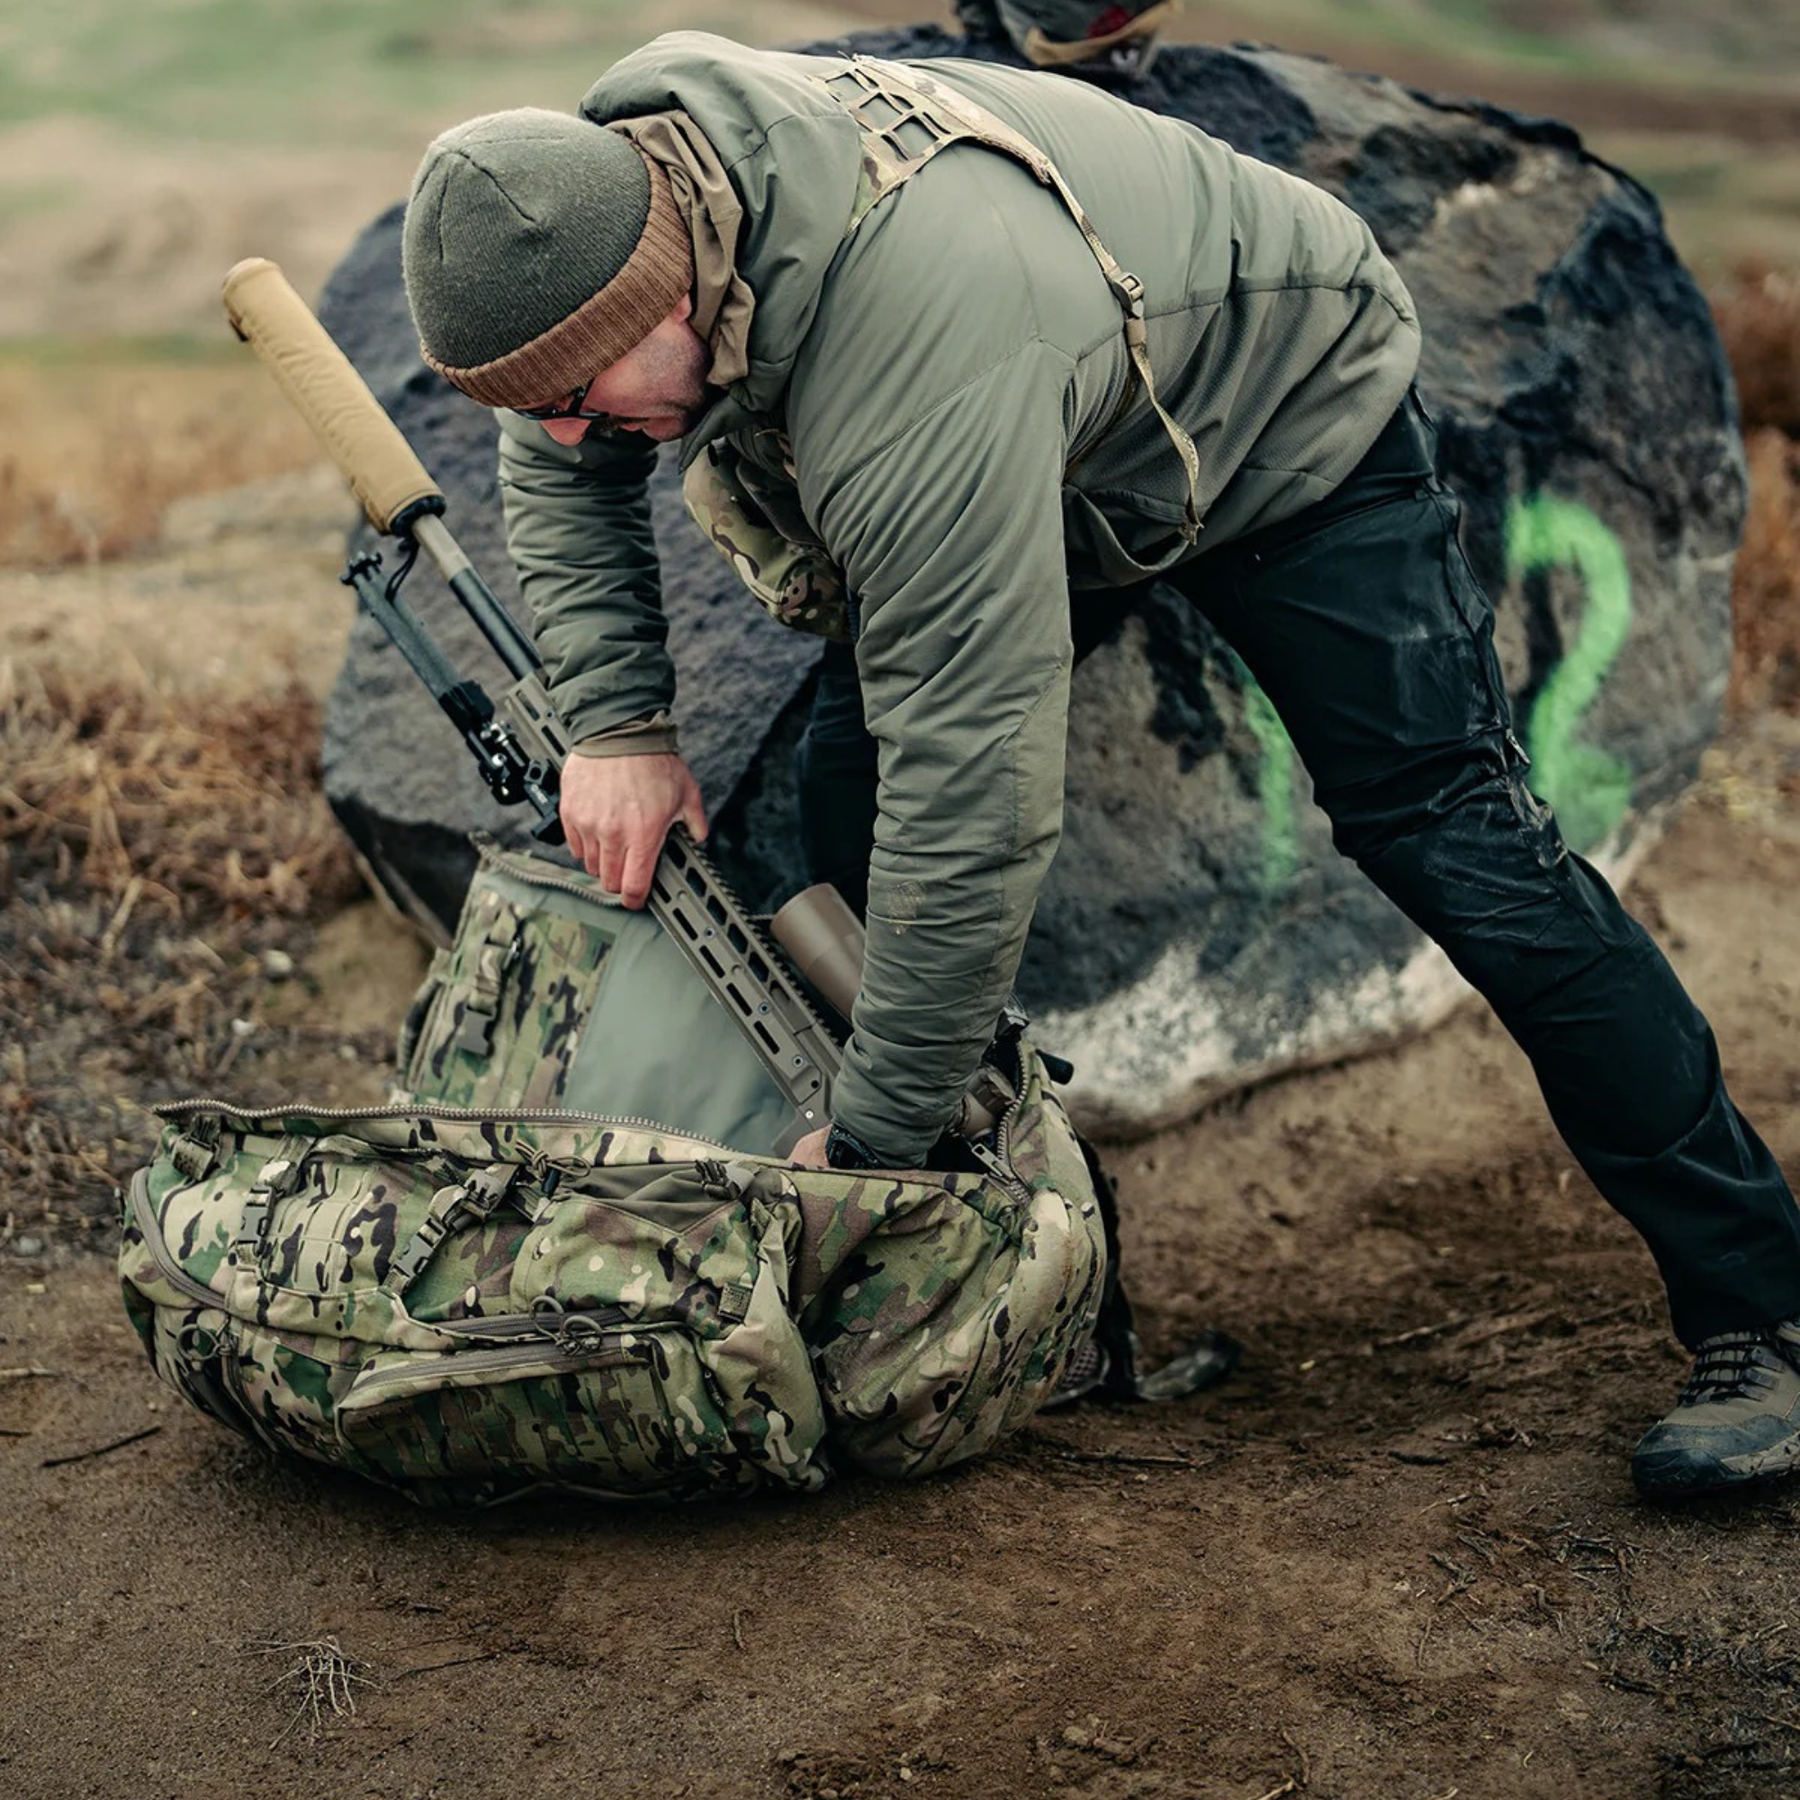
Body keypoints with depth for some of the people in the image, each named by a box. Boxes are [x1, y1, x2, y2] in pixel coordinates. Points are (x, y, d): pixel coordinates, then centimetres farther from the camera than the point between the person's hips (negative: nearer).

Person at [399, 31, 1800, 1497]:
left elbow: (978, 797, -44)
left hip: (1289, 414, -7)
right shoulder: (607, 185, -23)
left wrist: (872, 1150, -35)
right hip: (1080, 447, 8)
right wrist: (615, 718, -16)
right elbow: (560, 472, -1)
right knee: (848, 788, -5)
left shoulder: (925, 382, -47)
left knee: (1452, 843, -14)